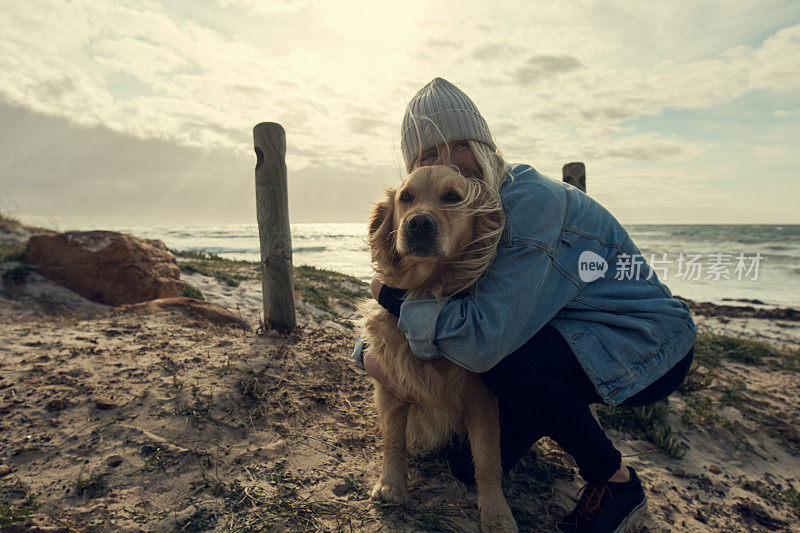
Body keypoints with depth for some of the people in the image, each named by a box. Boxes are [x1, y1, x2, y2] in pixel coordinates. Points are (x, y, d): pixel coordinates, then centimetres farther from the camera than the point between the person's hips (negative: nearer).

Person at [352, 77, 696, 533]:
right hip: (575, 339, 6)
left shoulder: (530, 201, -27)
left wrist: (394, 298, -22)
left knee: (496, 358, -32)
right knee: (470, 465, 1)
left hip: (649, 348, -6)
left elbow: (485, 338, -35)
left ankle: (615, 482, -7)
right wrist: (370, 354, -19)